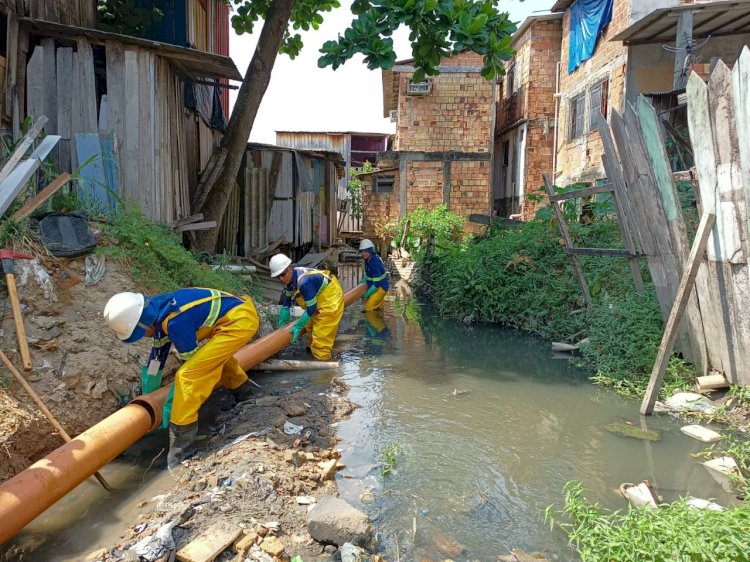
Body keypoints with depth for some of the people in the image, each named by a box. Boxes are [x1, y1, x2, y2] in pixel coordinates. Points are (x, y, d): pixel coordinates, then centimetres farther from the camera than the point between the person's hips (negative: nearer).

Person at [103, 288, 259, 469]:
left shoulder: (175, 321, -25)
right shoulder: (158, 309, 3)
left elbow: (192, 360, -11)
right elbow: (159, 349, 18)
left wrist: (174, 395, 5)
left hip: (240, 320, -10)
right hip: (239, 312, 10)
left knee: (187, 375, -14)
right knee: (217, 354, 37)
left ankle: (181, 451, -5)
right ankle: (243, 393, 62)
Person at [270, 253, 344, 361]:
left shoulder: (304, 281, -38)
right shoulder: (289, 279, -10)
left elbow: (311, 308, -29)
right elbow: (286, 303, 2)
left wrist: (298, 327, -20)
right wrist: (282, 324, 4)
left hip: (331, 298, -10)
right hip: (319, 298, 10)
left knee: (321, 334, -10)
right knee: (311, 324, 27)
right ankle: (313, 346, 49)